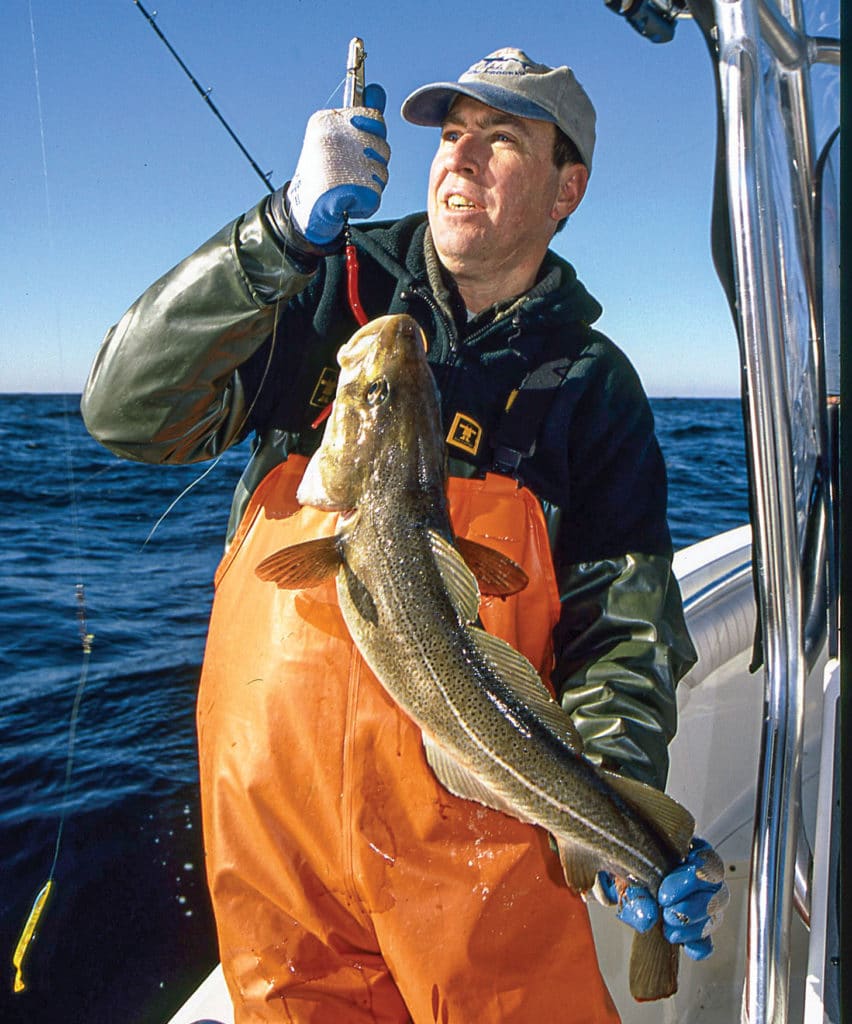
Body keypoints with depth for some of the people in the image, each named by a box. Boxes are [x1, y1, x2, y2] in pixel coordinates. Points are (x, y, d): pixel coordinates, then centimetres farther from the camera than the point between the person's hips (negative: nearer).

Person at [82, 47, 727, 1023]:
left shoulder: (593, 386, 3)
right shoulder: (328, 289, 2)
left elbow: (620, 624, -2)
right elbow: (128, 411, -10)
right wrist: (287, 228, -20)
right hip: (271, 795, 1)